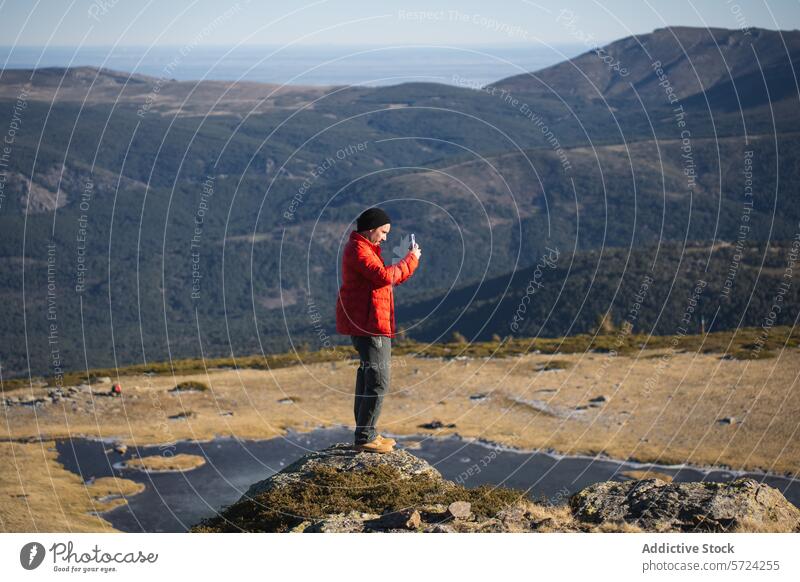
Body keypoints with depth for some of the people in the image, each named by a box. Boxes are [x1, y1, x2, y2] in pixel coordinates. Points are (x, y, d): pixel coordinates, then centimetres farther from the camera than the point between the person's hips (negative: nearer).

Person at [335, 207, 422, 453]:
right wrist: (410, 260, -18)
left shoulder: (364, 248, 21)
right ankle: (365, 437, -10)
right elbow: (384, 276, -26)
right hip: (368, 324, -12)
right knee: (378, 379, -11)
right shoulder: (358, 250, -15)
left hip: (366, 324, 12)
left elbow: (386, 279, 21)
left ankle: (366, 433, 24)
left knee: (369, 376, 17)